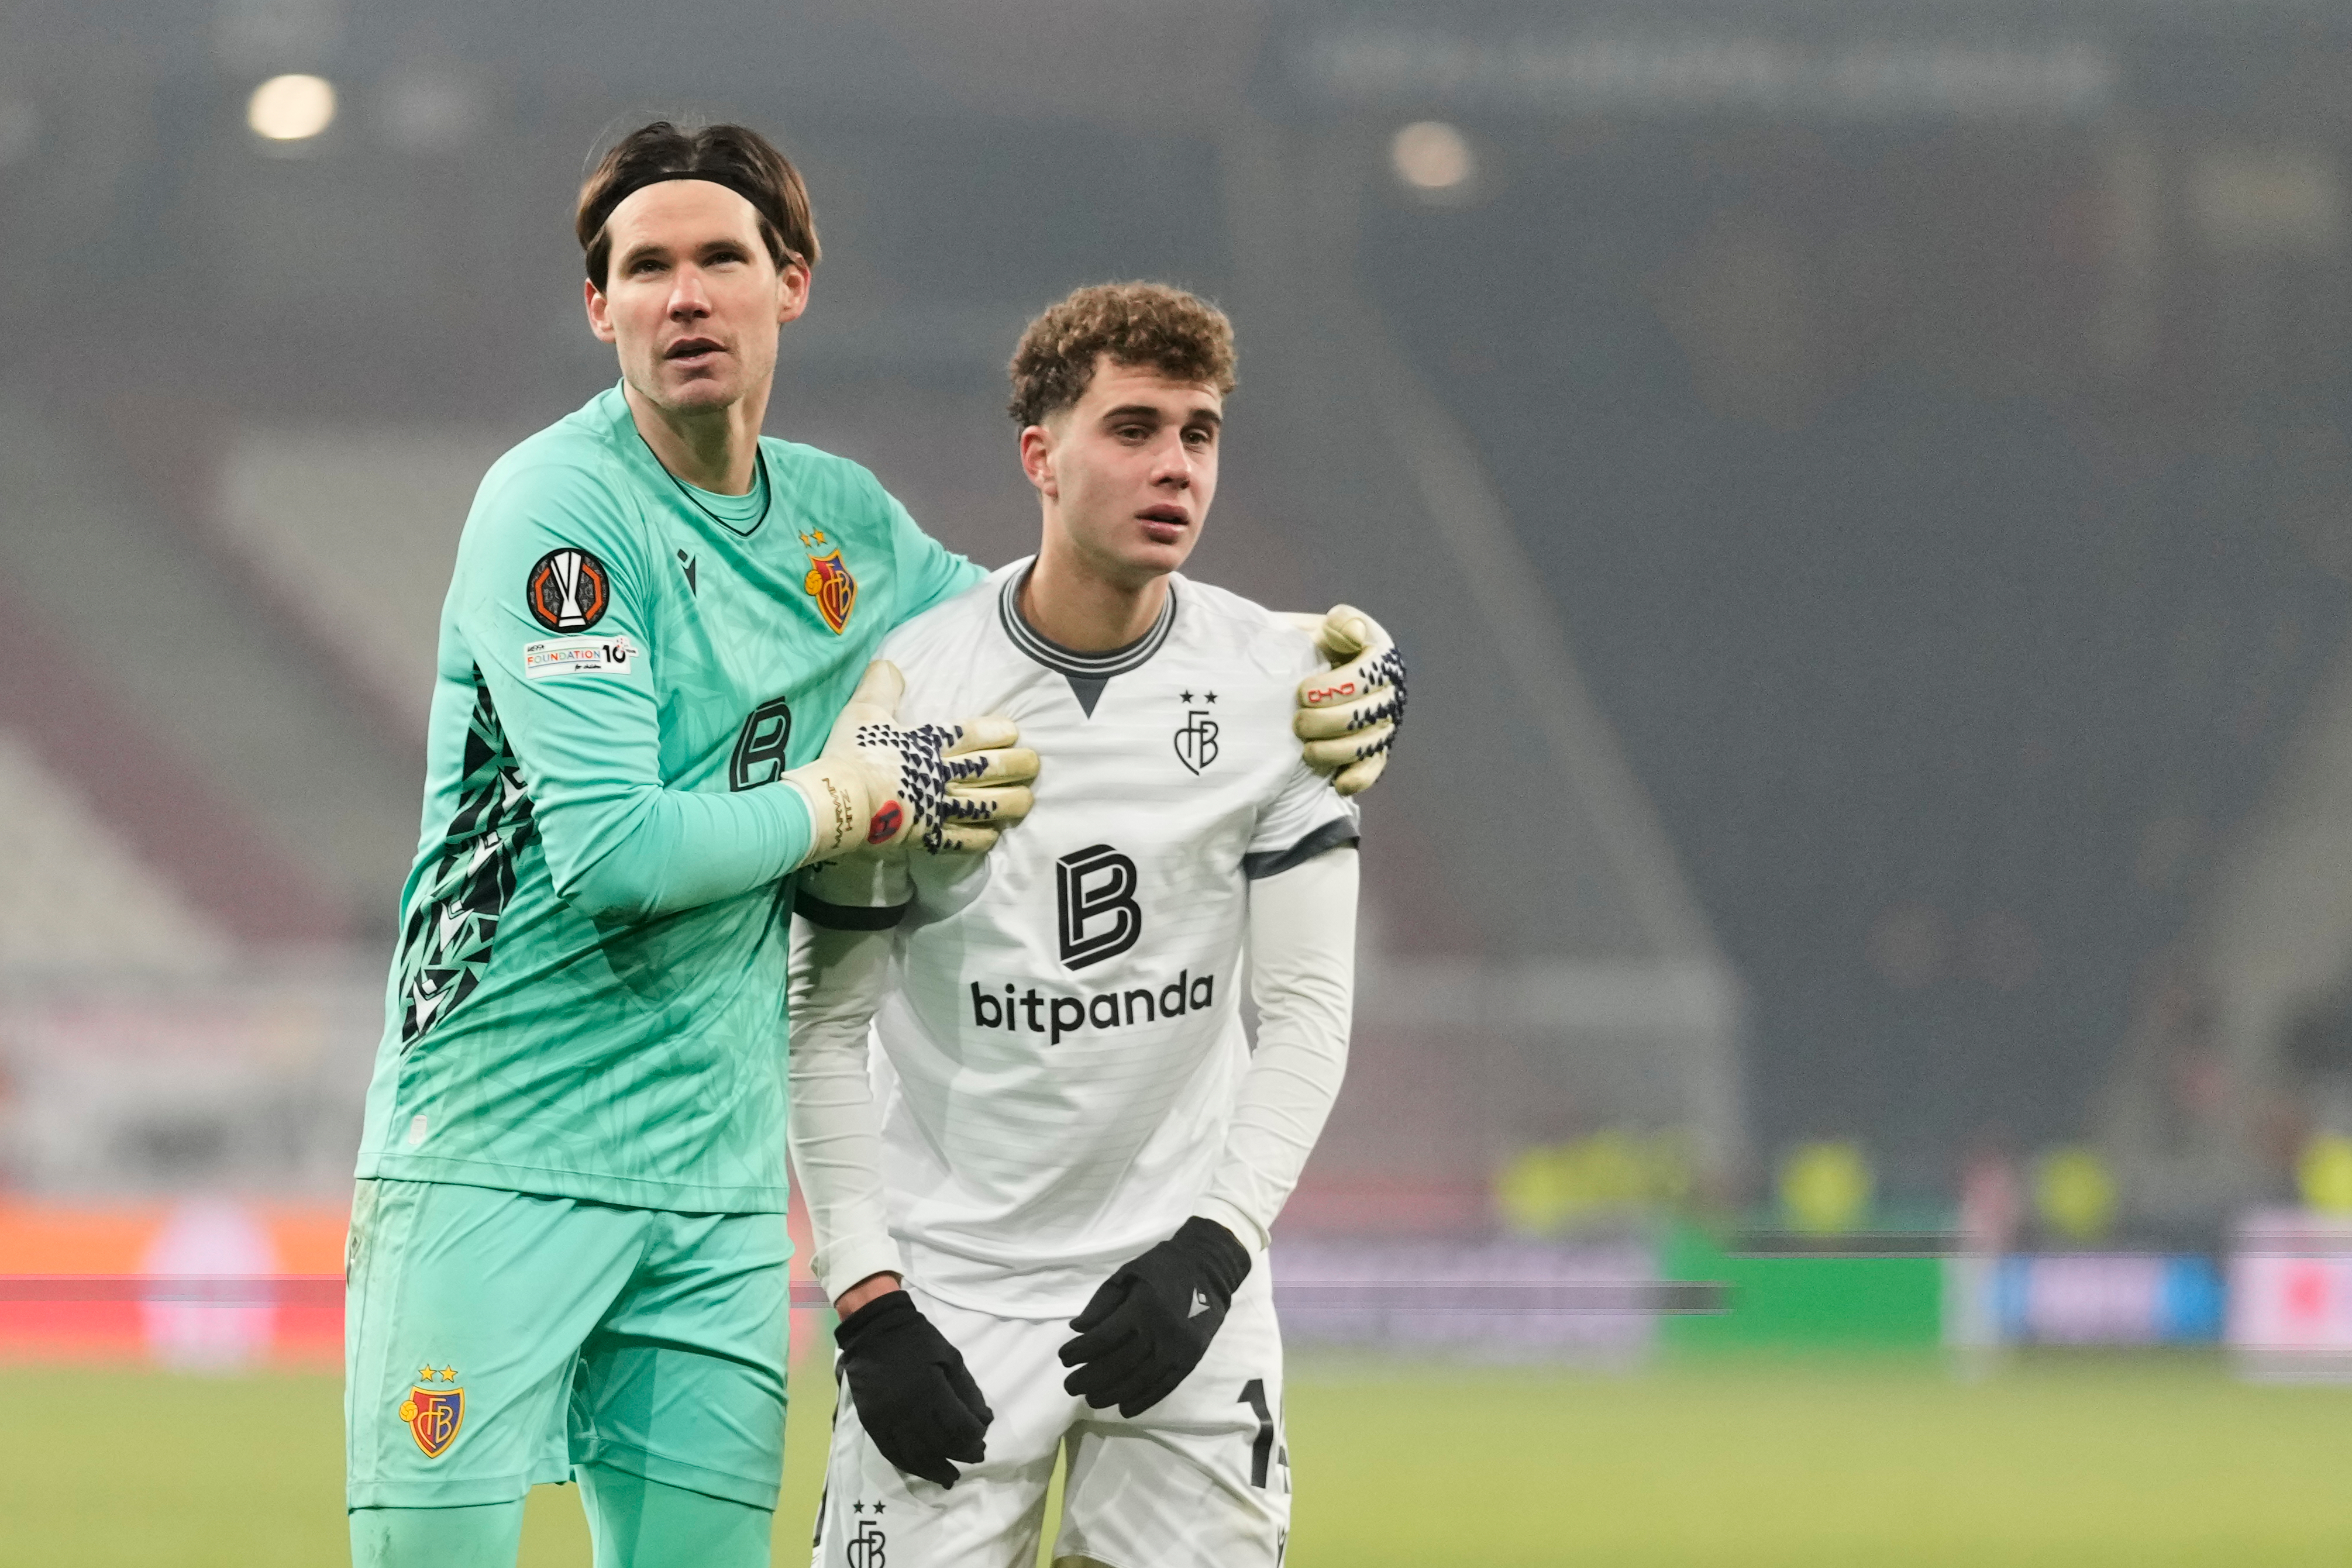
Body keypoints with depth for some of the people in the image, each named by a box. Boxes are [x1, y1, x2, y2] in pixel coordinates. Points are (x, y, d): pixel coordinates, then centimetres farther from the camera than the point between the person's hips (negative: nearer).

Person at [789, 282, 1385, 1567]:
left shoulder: (1278, 681, -1)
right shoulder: (906, 691, -7)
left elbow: (1306, 1005, 1)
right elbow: (826, 1022, -2)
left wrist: (1212, 1249, -11)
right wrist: (867, 1302, -10)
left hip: (1180, 1269, 2)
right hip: (952, 1283, -2)